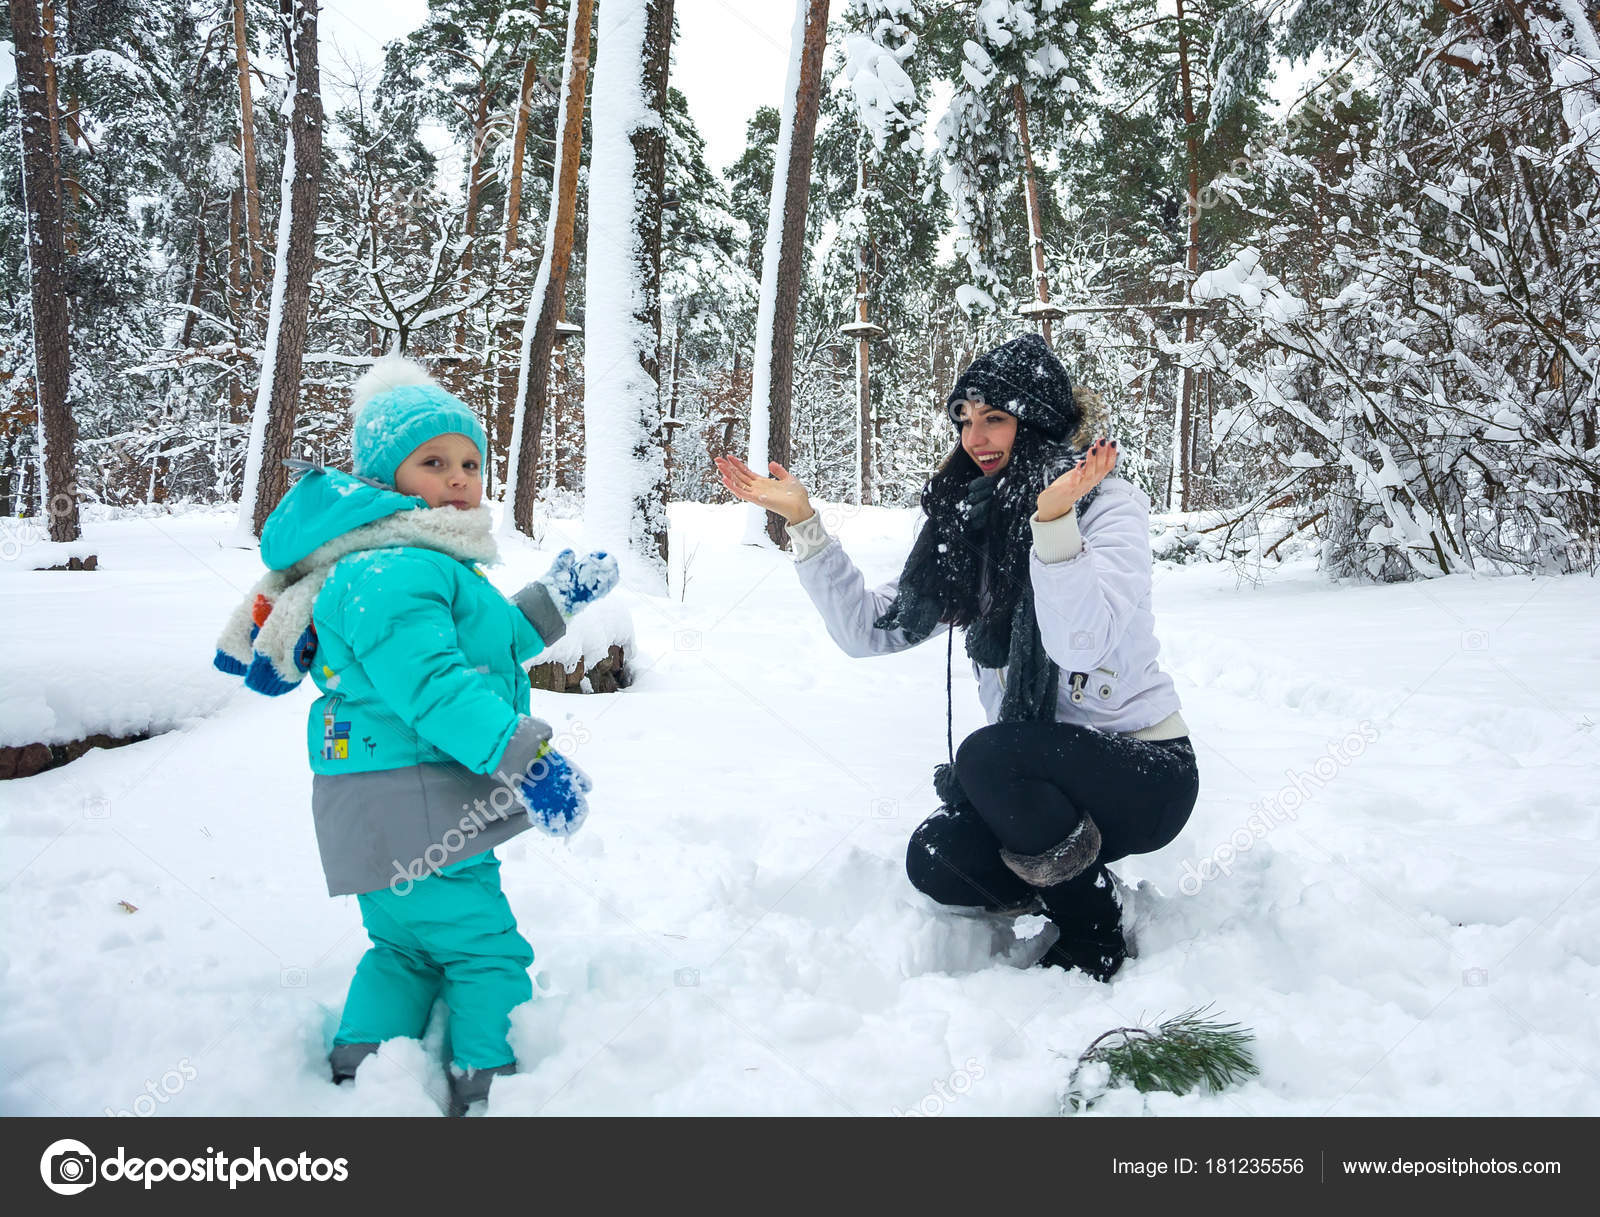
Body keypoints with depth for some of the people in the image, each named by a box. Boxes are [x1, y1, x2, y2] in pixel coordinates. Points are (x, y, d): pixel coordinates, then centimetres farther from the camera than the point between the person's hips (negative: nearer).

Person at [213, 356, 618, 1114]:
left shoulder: (431, 564, 17)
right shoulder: (391, 571, -20)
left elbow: (487, 646, 29)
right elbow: (432, 685, -30)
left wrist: (554, 600, 29)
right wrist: (528, 758, -31)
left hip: (402, 811, 11)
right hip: (412, 806, -11)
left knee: (410, 945, 22)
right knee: (486, 951, 0)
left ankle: (356, 1072, 27)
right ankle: (487, 1091, 10)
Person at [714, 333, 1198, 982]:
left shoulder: (1108, 502, -12)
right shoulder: (969, 524, 6)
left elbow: (1081, 644, -29)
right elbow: (872, 627, 1)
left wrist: (1053, 520, -42)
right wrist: (801, 519, -4)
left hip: (1144, 772, -5)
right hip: (1044, 777, 5)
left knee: (989, 755, -31)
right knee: (935, 859, -22)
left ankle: (1095, 942, -7)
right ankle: (1074, 887, 9)